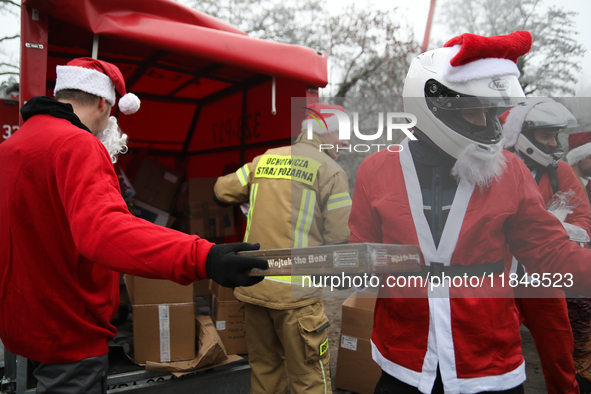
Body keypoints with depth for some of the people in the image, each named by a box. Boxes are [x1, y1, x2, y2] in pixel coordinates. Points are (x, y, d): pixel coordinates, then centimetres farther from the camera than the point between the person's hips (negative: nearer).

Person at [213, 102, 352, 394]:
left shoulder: (265, 159, 8)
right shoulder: (331, 171, -5)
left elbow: (223, 190, 14)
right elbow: (338, 238, -7)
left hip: (252, 283, 6)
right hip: (293, 291, -5)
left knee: (264, 366, 21)